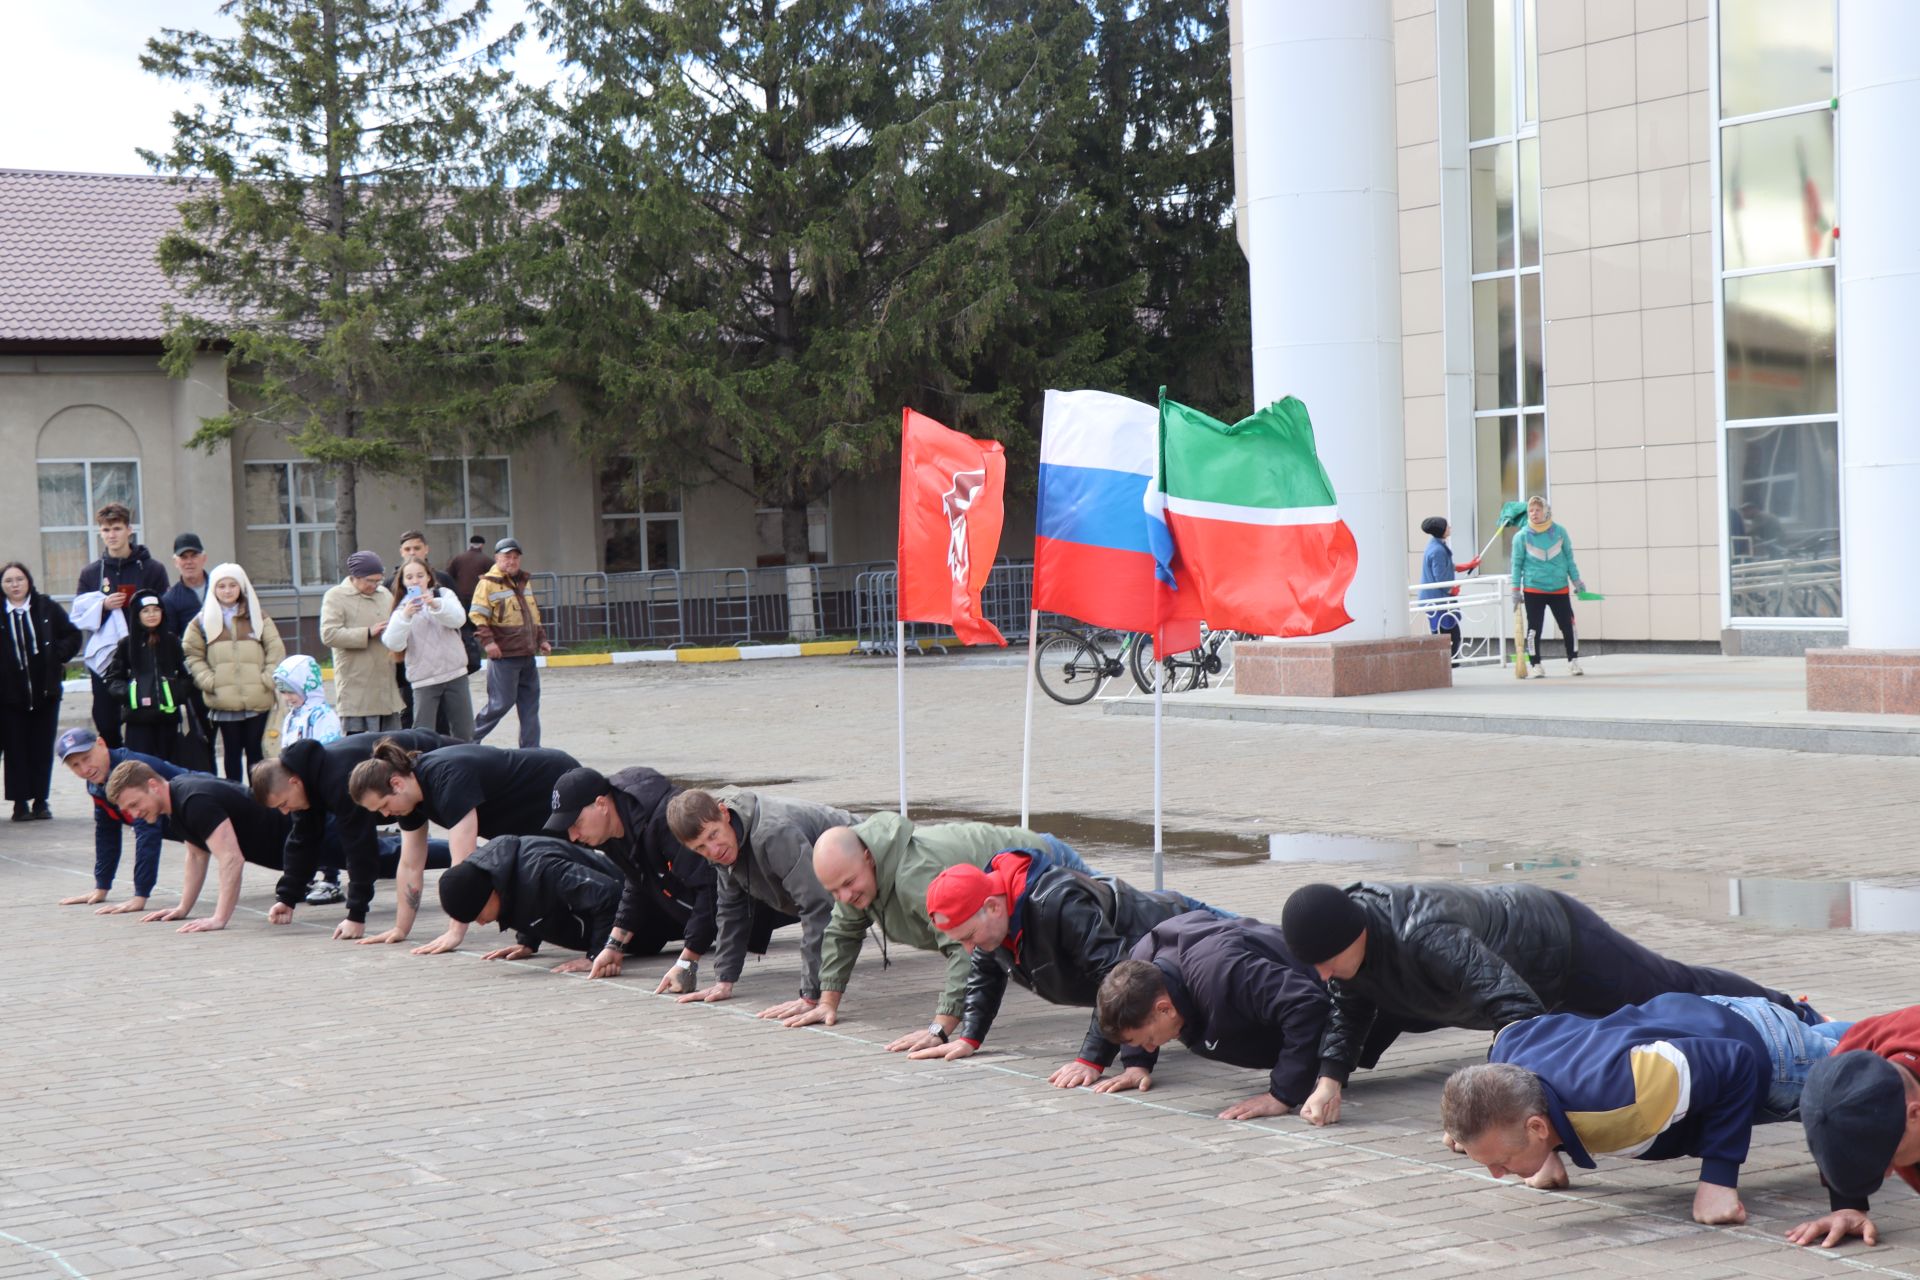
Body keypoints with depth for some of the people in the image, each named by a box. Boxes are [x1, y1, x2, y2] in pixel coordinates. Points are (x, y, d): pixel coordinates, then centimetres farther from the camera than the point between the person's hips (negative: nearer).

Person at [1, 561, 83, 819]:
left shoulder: (46, 607, 2)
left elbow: (74, 636, 8)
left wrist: (58, 657, -3)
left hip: (45, 691, 1)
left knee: (43, 747, 4)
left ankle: (40, 800, 11)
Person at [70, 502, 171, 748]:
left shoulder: (152, 570, 3)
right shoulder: (91, 574, 11)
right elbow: (77, 617, 6)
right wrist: (103, 605, -9)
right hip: (104, 660, 2)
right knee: (107, 727, 4)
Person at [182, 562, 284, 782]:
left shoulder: (258, 617, 10)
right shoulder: (202, 621, 8)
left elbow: (276, 650, 7)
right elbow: (192, 656, 6)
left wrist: (268, 679, -4)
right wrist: (209, 681, -5)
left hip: (257, 700, 0)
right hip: (223, 702, 0)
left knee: (255, 750, 4)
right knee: (232, 752, 4)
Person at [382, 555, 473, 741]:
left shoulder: (444, 594, 7)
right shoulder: (402, 608, 5)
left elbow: (458, 619, -11)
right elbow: (394, 644, -9)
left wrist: (435, 605, -27)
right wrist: (405, 616, -23)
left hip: (455, 672, 1)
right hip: (424, 679, -1)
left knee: (463, 732, 5)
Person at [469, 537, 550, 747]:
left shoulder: (523, 582, 18)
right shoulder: (489, 583, -7)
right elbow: (477, 615, -13)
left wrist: (541, 639, 21)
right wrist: (487, 641, -22)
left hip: (527, 656, 8)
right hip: (504, 656, -8)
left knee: (530, 704, 7)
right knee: (501, 703, -6)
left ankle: (531, 749, 12)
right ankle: (471, 739, 10)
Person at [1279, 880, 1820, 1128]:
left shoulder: (1425, 936, -46)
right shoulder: (1340, 932, -22)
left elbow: (1516, 1008, -51)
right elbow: (1349, 1010, -7)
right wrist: (1330, 1081, -24)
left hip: (1566, 946, -8)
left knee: (1677, 994, 14)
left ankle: (1791, 1014, 42)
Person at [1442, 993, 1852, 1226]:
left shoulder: (1613, 1098, -52)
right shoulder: (1508, 1051, -30)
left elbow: (1736, 1067, -41)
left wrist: (1719, 1178, -43)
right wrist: (1547, 1153, -8)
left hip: (1759, 1053, -6)